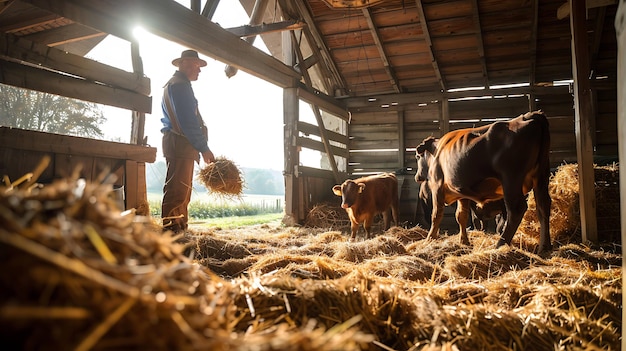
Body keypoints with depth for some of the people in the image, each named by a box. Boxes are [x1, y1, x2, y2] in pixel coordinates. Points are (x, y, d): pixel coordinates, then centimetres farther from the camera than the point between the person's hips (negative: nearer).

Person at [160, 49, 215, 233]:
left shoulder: (174, 84, 25)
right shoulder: (180, 85, -8)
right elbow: (188, 121, -17)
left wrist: (201, 147, 19)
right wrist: (204, 148, -16)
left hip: (178, 145, 11)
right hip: (181, 144, -11)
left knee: (182, 192, 12)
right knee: (177, 192, -13)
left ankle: (180, 228, 17)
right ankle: (171, 230, -13)